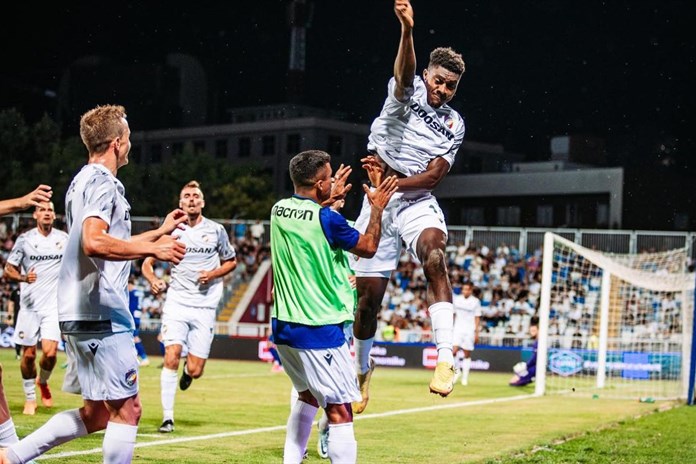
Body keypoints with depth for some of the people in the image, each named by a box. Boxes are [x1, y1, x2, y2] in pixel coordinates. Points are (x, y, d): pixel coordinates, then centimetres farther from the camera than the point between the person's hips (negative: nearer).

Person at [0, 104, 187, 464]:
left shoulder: (82, 181, 21)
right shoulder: (102, 182, -11)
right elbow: (95, 243, -27)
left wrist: (160, 231, 35)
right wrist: (153, 249, -19)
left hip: (78, 314, 10)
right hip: (102, 313, -10)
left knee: (96, 414, 13)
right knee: (127, 409, -4)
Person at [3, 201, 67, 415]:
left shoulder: (64, 239, 4)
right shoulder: (25, 239, 0)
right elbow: (8, 269, 1)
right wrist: (23, 277, -18)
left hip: (54, 304, 0)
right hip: (30, 304, 0)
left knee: (50, 352, -13)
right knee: (29, 354, 3)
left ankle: (43, 381, 19)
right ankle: (30, 398, 20)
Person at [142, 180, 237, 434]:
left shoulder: (216, 231, 3)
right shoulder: (171, 230, 3)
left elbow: (231, 261, 16)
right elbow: (147, 263, 8)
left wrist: (212, 275, -4)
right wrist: (154, 280, -14)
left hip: (204, 307, 0)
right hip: (176, 302, 0)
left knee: (195, 371, -3)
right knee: (171, 356, -18)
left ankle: (188, 370, 37)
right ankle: (167, 417, -9)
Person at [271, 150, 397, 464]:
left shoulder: (279, 210, 5)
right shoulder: (327, 219, -16)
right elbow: (368, 248, 0)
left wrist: (329, 200, 35)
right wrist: (377, 208, 11)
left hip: (283, 327, 8)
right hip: (319, 331, -8)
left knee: (307, 396, 26)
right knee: (340, 412, -8)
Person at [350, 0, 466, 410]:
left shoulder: (455, 125, 7)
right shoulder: (407, 91, 1)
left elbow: (433, 176, -1)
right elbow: (404, 73, -24)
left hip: (417, 202, 0)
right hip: (378, 205, 0)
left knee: (435, 255, -32)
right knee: (369, 295, 2)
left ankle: (445, 359, -41)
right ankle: (363, 369, 27)